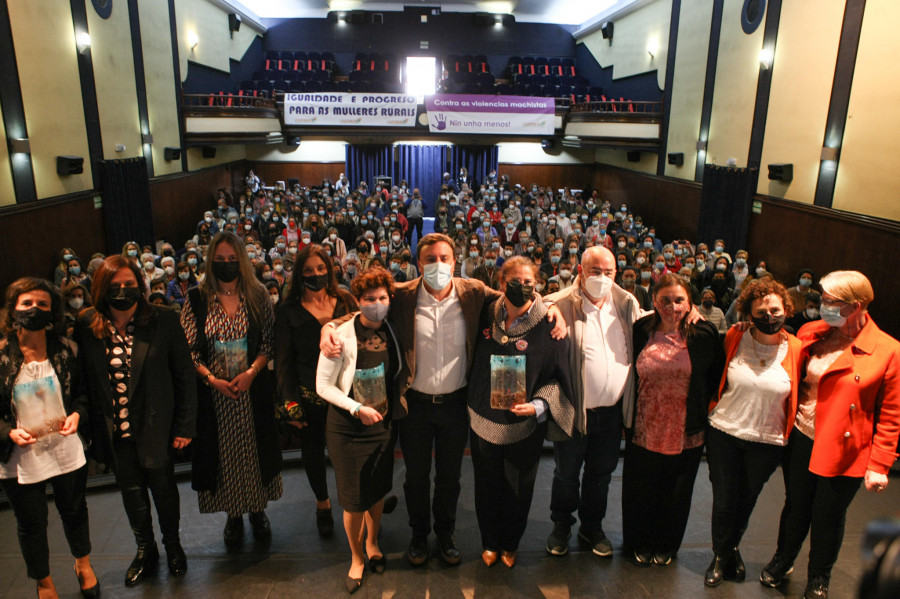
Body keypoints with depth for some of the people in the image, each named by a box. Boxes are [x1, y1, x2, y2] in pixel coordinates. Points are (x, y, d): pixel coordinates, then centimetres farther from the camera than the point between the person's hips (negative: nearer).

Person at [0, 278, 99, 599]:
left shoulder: (67, 350, -4)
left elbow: (83, 391, 5)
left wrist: (77, 414, -13)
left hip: (67, 450, 1)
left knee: (74, 511, 19)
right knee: (31, 524, 16)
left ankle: (83, 563, 47)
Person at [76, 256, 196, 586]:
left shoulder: (163, 320, -12)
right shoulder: (87, 325, -6)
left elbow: (184, 374, -7)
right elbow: (83, 378, 1)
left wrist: (184, 425, -7)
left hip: (155, 425, -2)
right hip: (115, 429, 2)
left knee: (163, 487, 13)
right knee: (131, 490, 17)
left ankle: (173, 545, 38)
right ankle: (145, 550, 40)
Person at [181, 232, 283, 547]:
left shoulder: (258, 296, -1)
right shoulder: (196, 299, -2)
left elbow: (269, 341, -2)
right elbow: (187, 349, -2)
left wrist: (251, 371, -15)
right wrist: (212, 379, -13)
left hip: (253, 388, 0)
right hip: (213, 391, 0)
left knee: (255, 447, 11)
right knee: (224, 451, 10)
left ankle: (257, 509, 31)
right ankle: (233, 513, 30)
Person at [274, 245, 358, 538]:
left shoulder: (346, 303, 1)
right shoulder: (289, 310, -3)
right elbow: (283, 359, -2)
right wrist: (289, 401, -8)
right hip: (309, 395, 0)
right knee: (313, 450, 15)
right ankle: (322, 503, 39)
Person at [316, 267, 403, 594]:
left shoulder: (391, 331, -5)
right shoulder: (342, 336, -19)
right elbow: (323, 385, -14)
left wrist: (399, 401, 0)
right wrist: (357, 409, -19)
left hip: (384, 424, 4)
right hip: (349, 428, -4)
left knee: (378, 490, 19)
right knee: (354, 498, 7)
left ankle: (372, 543, 45)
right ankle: (356, 557, 32)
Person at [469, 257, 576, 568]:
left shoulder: (548, 325, -11)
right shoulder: (486, 316, -4)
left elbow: (558, 376, -6)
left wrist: (539, 406, -19)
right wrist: (473, 402, 4)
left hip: (525, 423, -2)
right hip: (485, 421, 2)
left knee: (518, 488, 15)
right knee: (487, 485, 15)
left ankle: (510, 544, 41)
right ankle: (490, 542, 41)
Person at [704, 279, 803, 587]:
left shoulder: (795, 349, -7)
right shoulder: (734, 339, -7)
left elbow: (799, 395, 5)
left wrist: (789, 434, 5)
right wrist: (712, 411, 5)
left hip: (767, 442, 0)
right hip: (724, 434, 0)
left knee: (746, 500, 17)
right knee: (724, 500, 8)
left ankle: (732, 547, 44)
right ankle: (721, 555, 33)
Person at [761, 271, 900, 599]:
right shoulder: (810, 333, -1)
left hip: (843, 450, -3)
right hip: (800, 440, 3)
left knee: (828, 517, 12)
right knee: (796, 506, 18)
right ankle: (782, 561, 42)